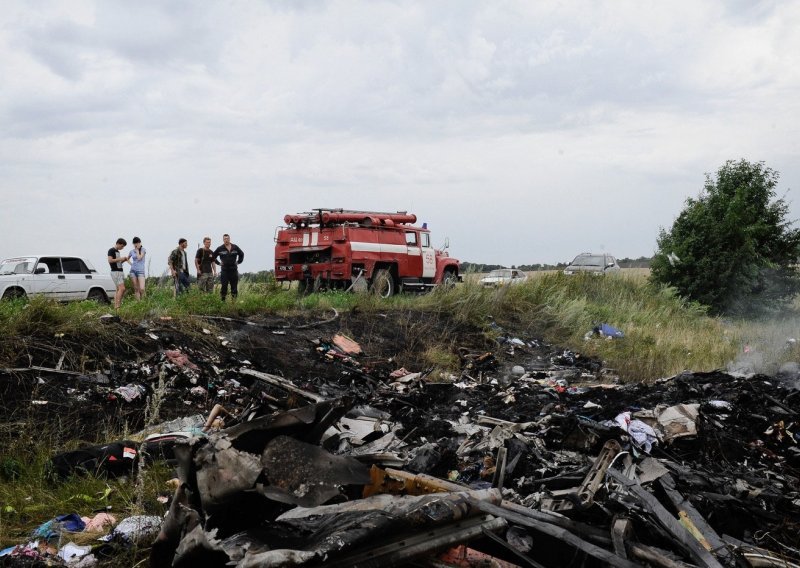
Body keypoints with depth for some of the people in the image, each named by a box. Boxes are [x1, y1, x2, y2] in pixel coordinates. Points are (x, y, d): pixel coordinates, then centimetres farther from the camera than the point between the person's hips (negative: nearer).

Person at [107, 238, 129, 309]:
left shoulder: (117, 251, 20)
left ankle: (115, 306, 5)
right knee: (122, 288, -19)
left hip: (120, 272, 10)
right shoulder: (111, 250, -7)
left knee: (119, 290, 6)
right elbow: (110, 260, -18)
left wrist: (123, 260, 8)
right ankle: (117, 306, -21)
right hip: (115, 272, -10)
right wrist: (120, 258, -14)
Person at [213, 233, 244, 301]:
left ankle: (234, 300, 8)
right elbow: (213, 256, 11)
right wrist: (218, 263, 5)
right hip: (224, 270, -2)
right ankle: (223, 300, 0)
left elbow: (241, 254, 22)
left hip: (234, 270, 2)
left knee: (234, 287, 3)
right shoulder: (220, 249, -1)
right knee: (224, 287, -4)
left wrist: (238, 262, 14)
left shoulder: (235, 247, 5)